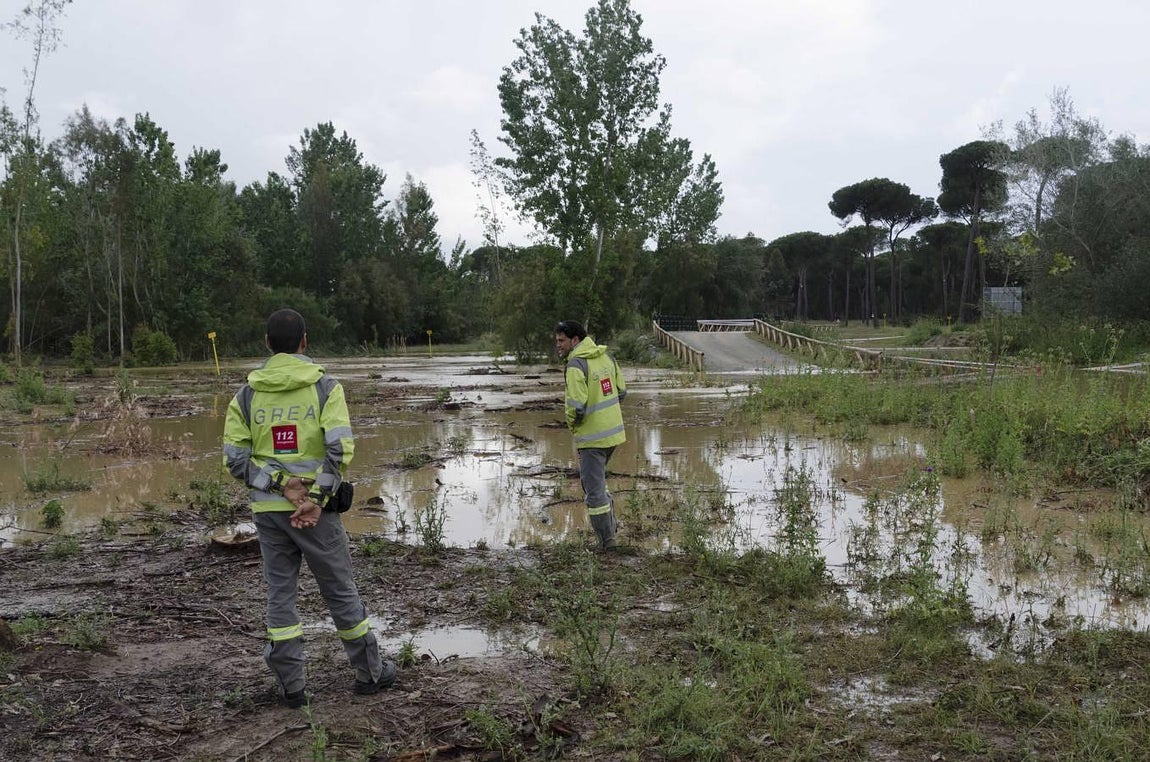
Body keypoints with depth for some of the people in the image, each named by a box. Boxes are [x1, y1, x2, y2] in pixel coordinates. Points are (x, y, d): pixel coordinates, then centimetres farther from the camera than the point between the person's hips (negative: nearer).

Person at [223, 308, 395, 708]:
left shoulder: (246, 395, 2)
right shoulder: (326, 387, -6)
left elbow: (235, 458, -5)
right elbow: (341, 449, -18)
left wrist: (282, 485, -11)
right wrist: (316, 501, -17)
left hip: (268, 509, 2)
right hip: (316, 509, -2)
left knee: (280, 594, 10)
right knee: (340, 590, 10)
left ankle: (291, 686, 13)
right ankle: (370, 672, 22)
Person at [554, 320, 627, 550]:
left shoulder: (576, 365, -20)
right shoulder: (606, 356, 5)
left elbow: (576, 407, -26)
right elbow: (621, 391, 11)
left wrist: (571, 423, -5)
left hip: (592, 436, -8)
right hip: (614, 430, 8)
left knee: (594, 489, 4)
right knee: (597, 480, 26)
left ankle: (606, 541, 11)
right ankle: (609, 529, 29)